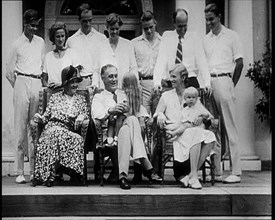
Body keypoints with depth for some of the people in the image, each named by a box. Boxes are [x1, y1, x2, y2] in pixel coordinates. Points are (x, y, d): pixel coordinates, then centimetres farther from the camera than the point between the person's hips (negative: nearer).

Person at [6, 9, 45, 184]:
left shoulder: (41, 42, 14)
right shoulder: (17, 44, 4)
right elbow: (9, 72, 7)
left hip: (37, 84, 3)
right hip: (22, 83, -3)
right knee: (21, 127, -6)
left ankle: (34, 170, 4)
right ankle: (20, 172, -5)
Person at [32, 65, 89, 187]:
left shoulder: (81, 99, 24)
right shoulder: (55, 97, 21)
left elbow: (86, 114, 17)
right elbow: (47, 116, 16)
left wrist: (82, 116, -6)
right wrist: (39, 117, -6)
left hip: (69, 131, 1)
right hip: (52, 127, -1)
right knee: (56, 133, -38)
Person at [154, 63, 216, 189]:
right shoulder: (166, 96, 17)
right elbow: (156, 115, 12)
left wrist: (184, 125, -15)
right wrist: (160, 115, -13)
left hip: (190, 129, 3)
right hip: (173, 132, -2)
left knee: (210, 138, -29)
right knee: (196, 133, -34)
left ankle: (189, 175, -27)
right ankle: (193, 176, -32)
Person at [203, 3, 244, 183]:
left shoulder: (231, 36, 4)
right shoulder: (205, 40, 16)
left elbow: (239, 62, 1)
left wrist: (231, 85, -4)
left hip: (224, 80, -5)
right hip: (208, 83, 5)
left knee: (230, 128, -6)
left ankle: (236, 172, -4)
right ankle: (215, 170, 10)